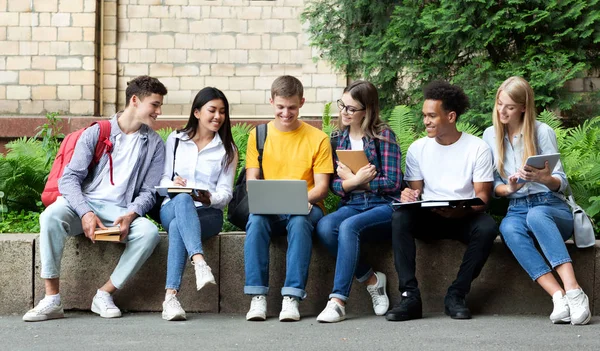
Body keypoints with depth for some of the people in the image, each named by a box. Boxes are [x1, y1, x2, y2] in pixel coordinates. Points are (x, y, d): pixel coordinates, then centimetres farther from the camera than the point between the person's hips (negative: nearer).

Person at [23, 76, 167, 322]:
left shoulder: (154, 144, 11)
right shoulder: (95, 134, 4)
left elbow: (148, 192, 7)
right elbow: (69, 178, -3)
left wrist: (130, 215, -16)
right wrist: (86, 213, -21)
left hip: (121, 211, 1)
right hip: (83, 203, -1)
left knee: (149, 232, -31)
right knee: (51, 217, -34)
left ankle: (104, 294, -18)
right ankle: (52, 299, -30)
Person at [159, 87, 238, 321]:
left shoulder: (227, 149, 15)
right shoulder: (175, 140, 17)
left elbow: (225, 193, 7)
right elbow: (163, 179, 12)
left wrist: (209, 199, -16)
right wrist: (172, 184, -14)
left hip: (209, 213, 0)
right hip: (172, 207, 0)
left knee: (177, 228, -36)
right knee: (183, 199, -40)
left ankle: (171, 297, -51)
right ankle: (200, 264, -62)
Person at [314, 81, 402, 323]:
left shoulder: (383, 136, -1)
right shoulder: (340, 138, 13)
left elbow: (393, 182, -7)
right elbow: (334, 184, 8)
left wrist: (353, 180, -7)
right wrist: (354, 181, -13)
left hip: (384, 206, -4)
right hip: (351, 206, 5)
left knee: (348, 226, -34)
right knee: (324, 226, -28)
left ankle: (338, 300, -35)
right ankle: (371, 279, -12)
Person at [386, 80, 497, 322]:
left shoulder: (477, 148, -2)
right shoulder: (418, 149, 7)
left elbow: (482, 198, -7)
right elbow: (415, 191, 7)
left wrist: (459, 211, -27)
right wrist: (408, 197, -19)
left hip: (464, 218, -2)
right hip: (428, 219, 2)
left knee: (487, 227, -35)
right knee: (400, 218, -30)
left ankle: (456, 296, -25)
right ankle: (410, 297, -33)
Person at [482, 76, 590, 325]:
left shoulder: (543, 132, 2)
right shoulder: (490, 135, 12)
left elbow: (561, 182, 0)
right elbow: (492, 184, 12)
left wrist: (544, 178, -24)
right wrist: (509, 188, -11)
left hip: (552, 206, -2)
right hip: (516, 210, 2)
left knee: (536, 216, -40)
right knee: (508, 228, -36)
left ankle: (574, 292, -49)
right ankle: (558, 297, -46)